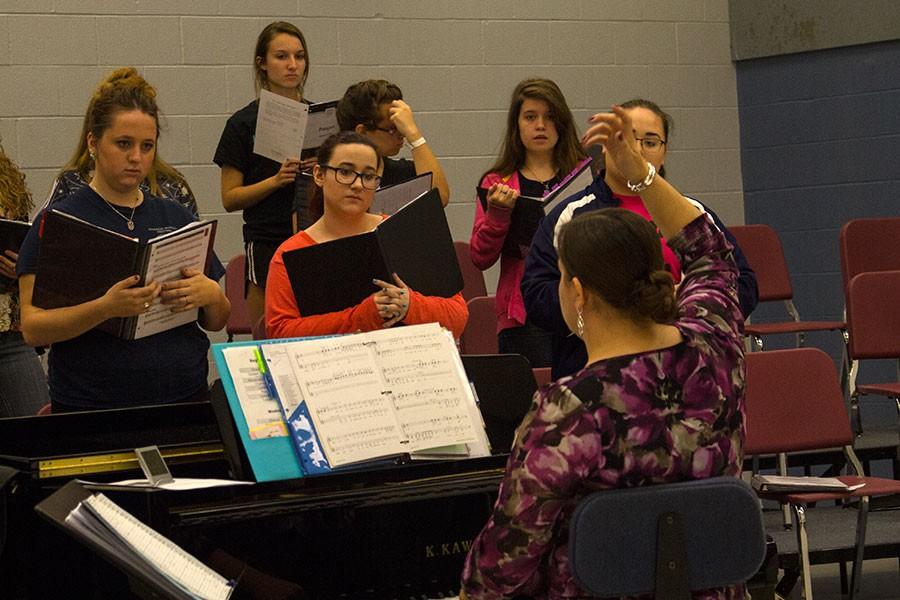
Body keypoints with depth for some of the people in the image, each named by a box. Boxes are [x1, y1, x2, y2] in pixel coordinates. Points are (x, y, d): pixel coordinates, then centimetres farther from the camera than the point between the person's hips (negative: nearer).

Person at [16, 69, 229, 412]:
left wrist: (210, 294, -5)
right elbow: (32, 329, -7)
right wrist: (105, 308, -22)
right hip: (90, 407, -3)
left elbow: (217, 321, 17)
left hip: (185, 397, 4)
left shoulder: (176, 218, 14)